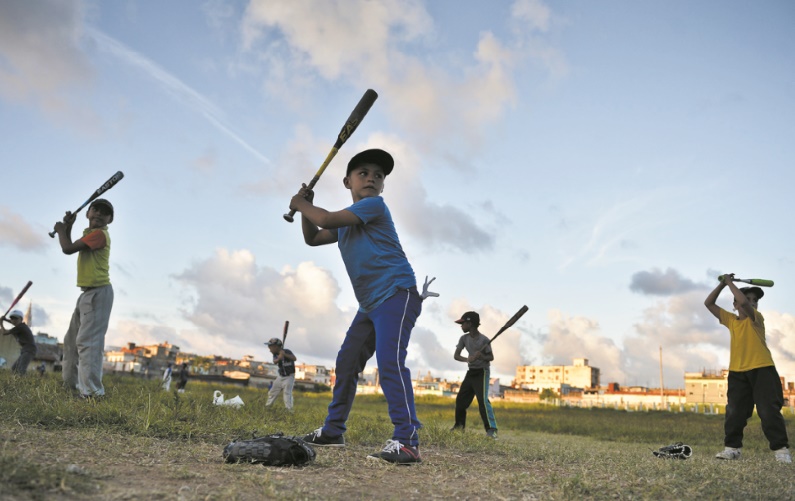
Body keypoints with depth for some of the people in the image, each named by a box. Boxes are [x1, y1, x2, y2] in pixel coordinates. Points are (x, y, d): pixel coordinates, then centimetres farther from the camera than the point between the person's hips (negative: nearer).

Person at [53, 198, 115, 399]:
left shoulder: (100, 234, -14)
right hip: (87, 293, 11)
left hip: (99, 293, -11)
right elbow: (71, 247, 27)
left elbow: (68, 249, -19)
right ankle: (71, 383, 32)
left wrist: (61, 230, 0)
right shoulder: (89, 233, 16)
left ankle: (92, 392, -26)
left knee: (88, 341, -20)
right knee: (71, 340, 21)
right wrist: (68, 227, 15)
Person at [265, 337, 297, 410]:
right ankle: (267, 406, 33)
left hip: (289, 377, -7)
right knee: (272, 392, 16)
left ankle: (289, 410, -22)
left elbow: (294, 358, -37)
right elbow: (274, 362, -23)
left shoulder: (287, 351, -19)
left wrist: (285, 354, -52)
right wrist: (279, 358, -44)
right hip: (280, 376, 7)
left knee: (287, 393, -20)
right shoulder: (275, 354, -2)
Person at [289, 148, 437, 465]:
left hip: (397, 293, -10)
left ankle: (407, 441, -29)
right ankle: (333, 431, 27)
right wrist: (306, 206, 13)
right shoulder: (346, 223, 20)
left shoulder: (374, 205, -8)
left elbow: (327, 219, -17)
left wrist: (301, 204, 2)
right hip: (370, 303, 10)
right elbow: (313, 238, 27)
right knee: (347, 361, 14)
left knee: (389, 360, -25)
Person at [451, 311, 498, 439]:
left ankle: (491, 429, -21)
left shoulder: (484, 340, -15)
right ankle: (459, 425, 28)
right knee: (461, 398, 10)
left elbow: (491, 357, -8)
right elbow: (456, 355, -4)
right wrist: (467, 359, -24)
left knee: (483, 399, -20)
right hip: (470, 371, 7)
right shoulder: (464, 338, 0)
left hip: (482, 372, -7)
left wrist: (482, 357, -30)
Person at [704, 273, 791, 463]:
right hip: (737, 372, 4)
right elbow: (708, 303, 13)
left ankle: (781, 448, -2)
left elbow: (743, 302, -21)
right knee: (734, 411, 3)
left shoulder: (756, 318, -1)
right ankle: (732, 447, 9)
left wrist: (730, 283, -8)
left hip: (762, 369, -4)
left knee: (769, 410, -7)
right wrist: (722, 284, 5)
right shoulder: (730, 320, 12)